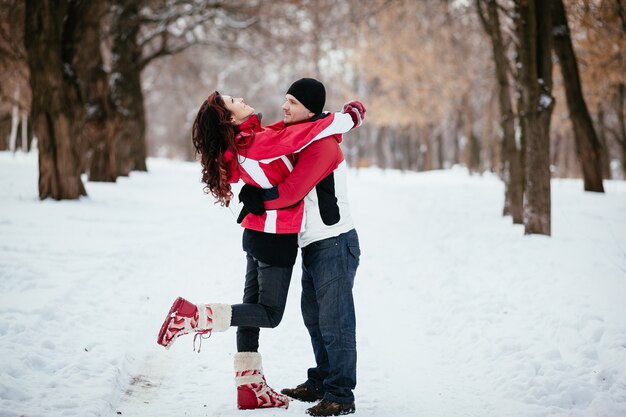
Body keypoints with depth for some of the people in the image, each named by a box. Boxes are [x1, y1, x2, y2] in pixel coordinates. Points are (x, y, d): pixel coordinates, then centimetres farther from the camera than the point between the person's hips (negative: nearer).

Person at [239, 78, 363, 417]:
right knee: (314, 316, 18)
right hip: (312, 245, 10)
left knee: (334, 319, -8)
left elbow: (291, 191, -24)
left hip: (335, 243, -10)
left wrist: (256, 198, -11)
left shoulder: (322, 144, -17)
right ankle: (320, 383, 29)